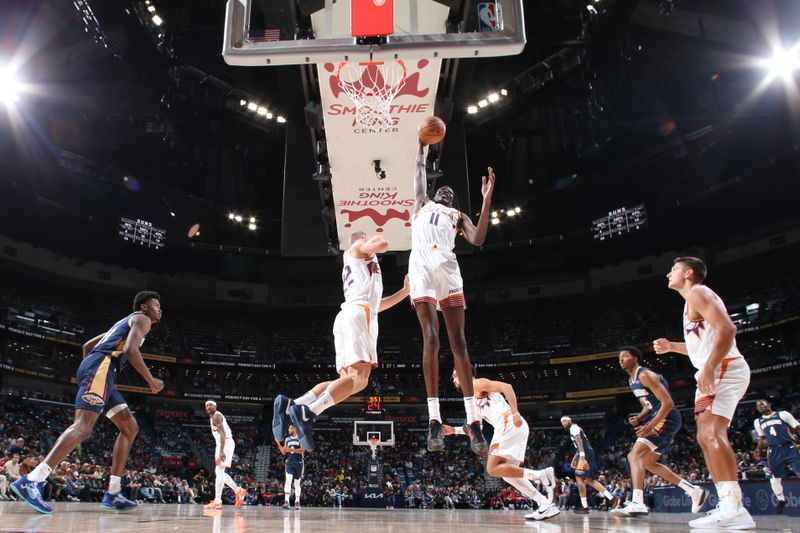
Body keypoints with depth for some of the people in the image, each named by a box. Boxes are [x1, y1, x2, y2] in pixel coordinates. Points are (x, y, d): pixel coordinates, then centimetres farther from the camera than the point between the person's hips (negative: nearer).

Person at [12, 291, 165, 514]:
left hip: (99, 371, 10)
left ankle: (113, 492, 3)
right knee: (83, 427, -23)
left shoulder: (126, 322, 34)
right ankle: (31, 481, -32)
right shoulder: (141, 319, 5)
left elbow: (87, 346, 33)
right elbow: (130, 350, -14)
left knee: (130, 427, 8)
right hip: (101, 368, -10)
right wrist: (151, 380, -8)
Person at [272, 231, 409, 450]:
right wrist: (378, 237, 18)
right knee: (359, 378, -21)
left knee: (348, 380, 2)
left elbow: (375, 304, 39)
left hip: (348, 317, 10)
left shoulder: (360, 267, 37)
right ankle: (307, 413, -35)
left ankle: (290, 405, -8)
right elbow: (383, 245, -7)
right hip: (358, 315, -10)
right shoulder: (357, 248, 13)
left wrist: (405, 291, 39)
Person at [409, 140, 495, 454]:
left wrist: (486, 201, 2)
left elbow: (477, 240, 9)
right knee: (431, 340, -13)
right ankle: (434, 421, -15)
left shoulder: (458, 215, 28)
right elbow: (420, 171, 35)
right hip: (421, 267, -1)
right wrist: (422, 145, 46)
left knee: (458, 343, -6)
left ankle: (473, 422, -9)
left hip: (448, 268, 1)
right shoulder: (422, 205, 32)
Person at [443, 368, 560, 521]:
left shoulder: (477, 384, 3)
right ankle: (546, 505, 3)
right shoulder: (473, 397, 31)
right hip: (513, 428, 10)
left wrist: (515, 412, -20)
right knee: (508, 472, 11)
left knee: (493, 469, -10)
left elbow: (507, 387, -11)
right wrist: (454, 430, 31)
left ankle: (542, 475, -17)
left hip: (510, 425, -10)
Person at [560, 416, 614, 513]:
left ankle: (584, 507, -11)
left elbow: (579, 440, -21)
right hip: (588, 453, 10)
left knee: (579, 478, -9)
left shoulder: (573, 427, -4)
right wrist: (574, 459, 32)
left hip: (586, 453, -10)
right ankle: (611, 499, 10)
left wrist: (582, 456, -32)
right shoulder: (574, 429, 27)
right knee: (589, 480, 14)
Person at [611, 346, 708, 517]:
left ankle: (637, 504, -31)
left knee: (635, 455, -21)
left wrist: (650, 426, -26)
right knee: (648, 462, 18)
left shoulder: (645, 375, -15)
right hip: (658, 419, 11)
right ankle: (694, 490, 24)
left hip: (666, 418, -11)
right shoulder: (632, 380, 15)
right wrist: (639, 418, 3)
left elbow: (668, 403, -22)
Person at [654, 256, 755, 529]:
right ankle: (728, 507, 11)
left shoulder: (698, 293, -5)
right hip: (715, 372, 11)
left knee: (712, 432, -22)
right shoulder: (694, 300, 26)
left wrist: (708, 369, -27)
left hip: (723, 369, -11)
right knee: (706, 437, 10)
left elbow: (727, 329, -20)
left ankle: (733, 508, -26)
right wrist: (671, 346, 26)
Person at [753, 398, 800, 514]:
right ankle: (781, 500, 27)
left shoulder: (783, 414, 0)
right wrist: (759, 449, 9)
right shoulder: (758, 422, 13)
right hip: (774, 451, 4)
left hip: (789, 448, -4)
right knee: (774, 479, 4)